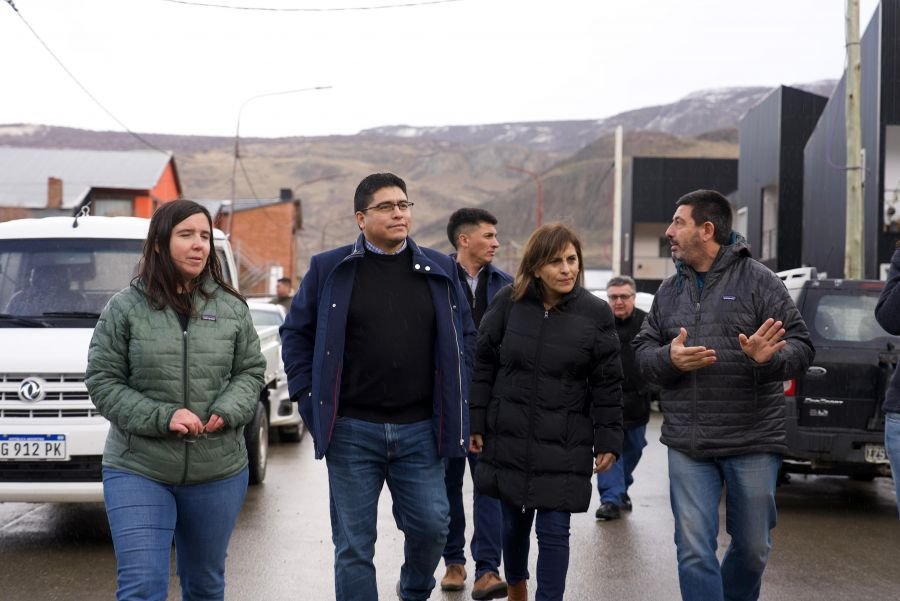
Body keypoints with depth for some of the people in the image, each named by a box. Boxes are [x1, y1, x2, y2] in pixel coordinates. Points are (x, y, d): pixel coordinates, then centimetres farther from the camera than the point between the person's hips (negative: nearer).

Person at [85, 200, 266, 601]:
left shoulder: (231, 309, 6)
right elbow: (102, 381, -4)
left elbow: (250, 372, 9)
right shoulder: (125, 307, -3)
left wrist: (226, 412, -12)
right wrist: (162, 417, -17)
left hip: (218, 473, 3)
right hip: (137, 472, -3)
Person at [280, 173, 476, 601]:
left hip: (420, 429, 2)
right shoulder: (329, 270, 2)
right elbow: (296, 333, 7)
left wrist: (456, 400, 6)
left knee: (431, 524, 2)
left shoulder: (440, 270, 8)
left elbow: (464, 335, 14)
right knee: (354, 545, 4)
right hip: (352, 430, -1)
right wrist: (308, 398, 0)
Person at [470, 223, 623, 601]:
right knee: (514, 523, 16)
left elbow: (607, 385, -2)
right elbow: (484, 365, 2)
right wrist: (476, 423, 0)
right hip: (508, 439, 2)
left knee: (554, 531, -3)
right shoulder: (509, 302, -3)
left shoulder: (596, 313, -6)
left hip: (564, 446, -2)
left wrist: (608, 441, -5)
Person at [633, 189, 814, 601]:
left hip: (752, 443, -3)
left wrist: (770, 358, -30)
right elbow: (643, 351, 10)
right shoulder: (670, 290, 10)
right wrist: (669, 359, -12)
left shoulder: (757, 280, -5)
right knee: (694, 551, 0)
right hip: (687, 447, 3)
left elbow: (801, 347, -8)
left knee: (753, 548, 11)